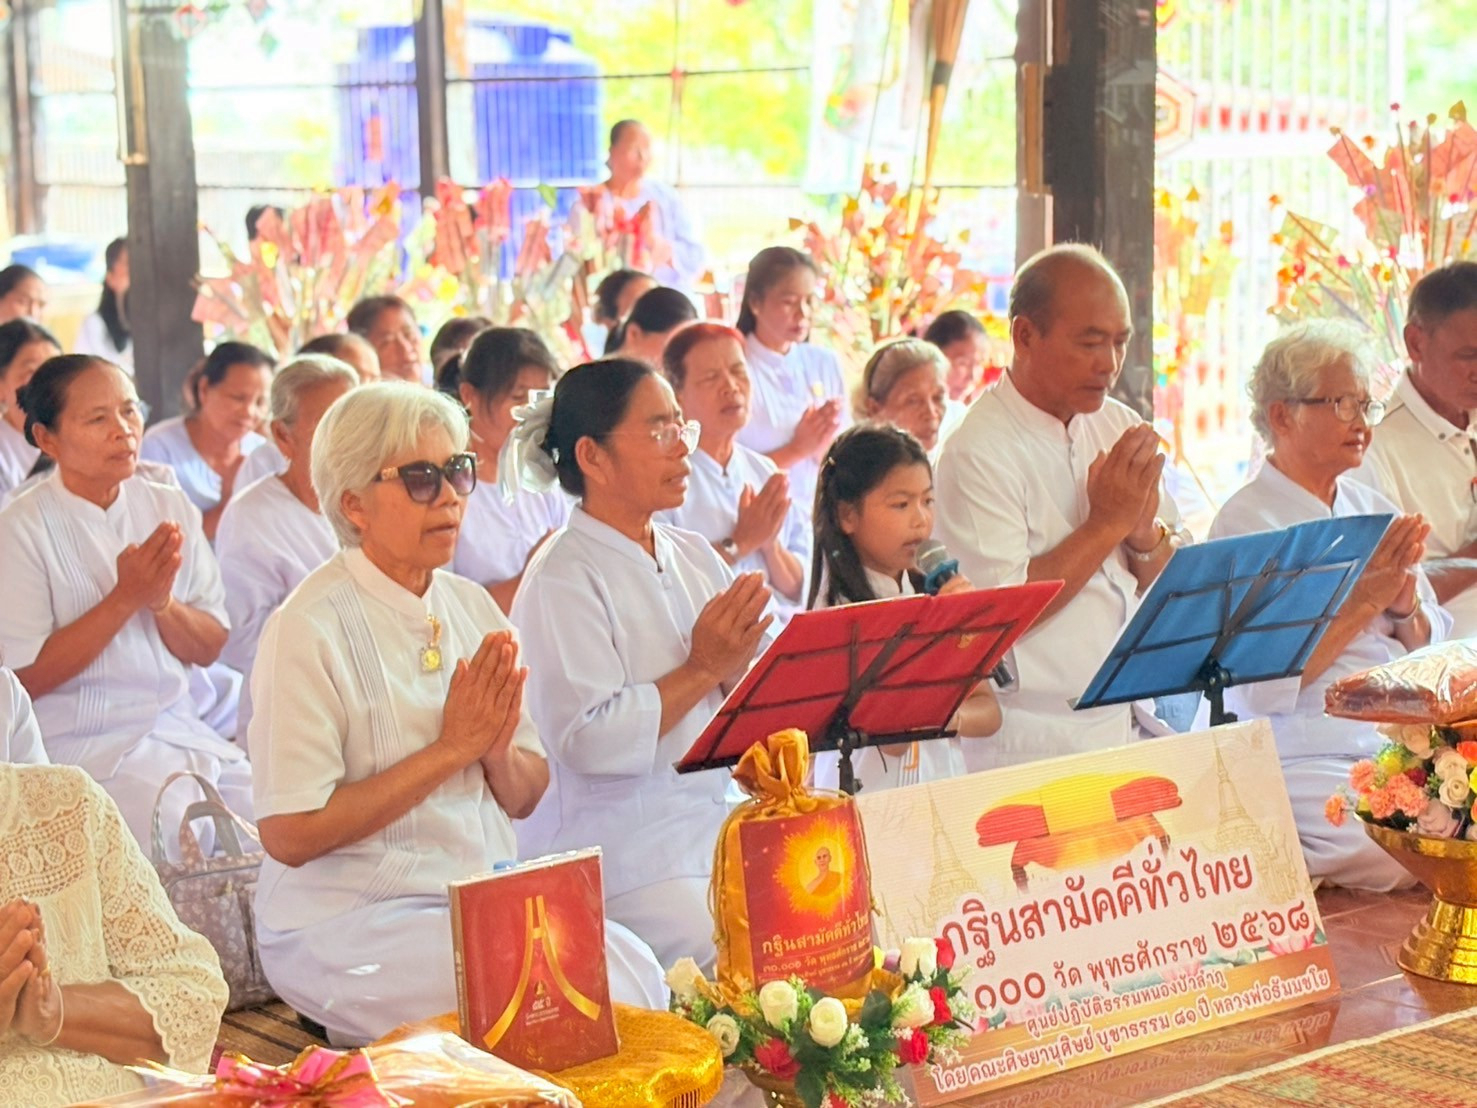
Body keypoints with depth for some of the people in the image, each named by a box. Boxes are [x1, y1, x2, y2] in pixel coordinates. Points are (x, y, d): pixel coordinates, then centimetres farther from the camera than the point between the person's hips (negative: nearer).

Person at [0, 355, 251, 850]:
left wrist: (161, 602, -16)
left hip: (179, 729, 5)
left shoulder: (172, 510, 6)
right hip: (81, 745, -5)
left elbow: (210, 649, 5)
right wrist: (126, 598, -18)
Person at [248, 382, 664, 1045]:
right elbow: (290, 834, -18)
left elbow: (526, 798, 15)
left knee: (639, 970, -18)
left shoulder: (471, 607, 10)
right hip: (347, 924, -6)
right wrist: (451, 749, -15)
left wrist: (500, 751, -10)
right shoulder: (310, 629, -12)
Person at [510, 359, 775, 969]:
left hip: (725, 824, 7)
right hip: (633, 862, -7)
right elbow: (589, 740, -18)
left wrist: (737, 663, -8)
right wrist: (701, 668, -13)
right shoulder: (560, 580, -7)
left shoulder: (695, 557, 15)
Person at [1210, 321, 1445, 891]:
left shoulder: (1374, 510, 15)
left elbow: (1433, 648, 16)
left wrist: (1406, 606, -7)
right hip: (1301, 762, -7)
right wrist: (1363, 601, -15)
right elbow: (1263, 688, -17)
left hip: (1399, 747, 7)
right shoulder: (1245, 523, -8)